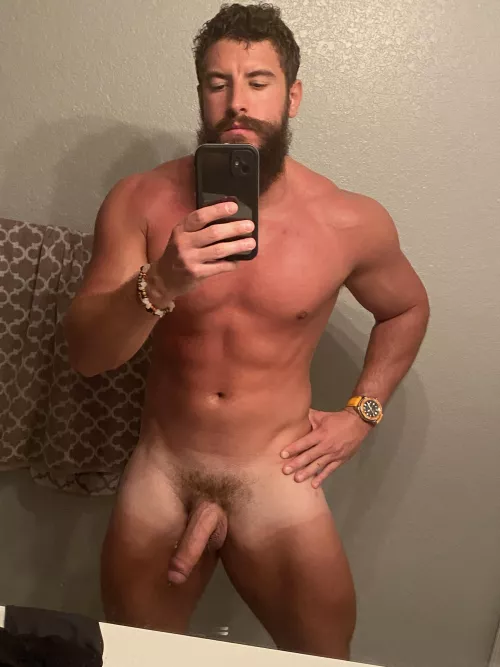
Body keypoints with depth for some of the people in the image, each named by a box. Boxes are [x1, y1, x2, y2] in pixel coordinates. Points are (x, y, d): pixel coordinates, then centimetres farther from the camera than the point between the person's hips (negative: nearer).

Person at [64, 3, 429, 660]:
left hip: (275, 476, 0)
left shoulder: (351, 221, -11)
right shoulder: (142, 200, -10)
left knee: (325, 648, 14)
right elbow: (84, 352, -15)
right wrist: (161, 284, -33)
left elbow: (406, 309, 8)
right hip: (160, 470, 1)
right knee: (131, 653, 20)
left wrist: (362, 413, -1)